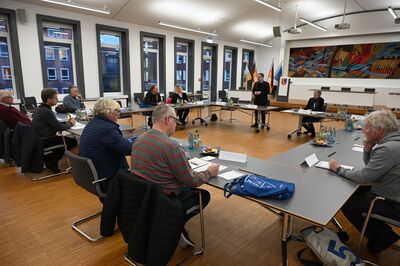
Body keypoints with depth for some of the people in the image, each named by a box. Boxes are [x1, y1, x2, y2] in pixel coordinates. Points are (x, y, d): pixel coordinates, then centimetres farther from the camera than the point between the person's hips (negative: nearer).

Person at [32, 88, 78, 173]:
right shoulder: (46, 111, -21)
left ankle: (51, 159, 18)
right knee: (73, 141, -6)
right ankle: (52, 160, 5)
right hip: (45, 142, -10)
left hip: (39, 138, 10)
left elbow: (54, 124, 15)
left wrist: (66, 122, 6)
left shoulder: (39, 108, 10)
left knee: (64, 138, 22)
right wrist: (70, 124, 0)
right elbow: (59, 127, -18)